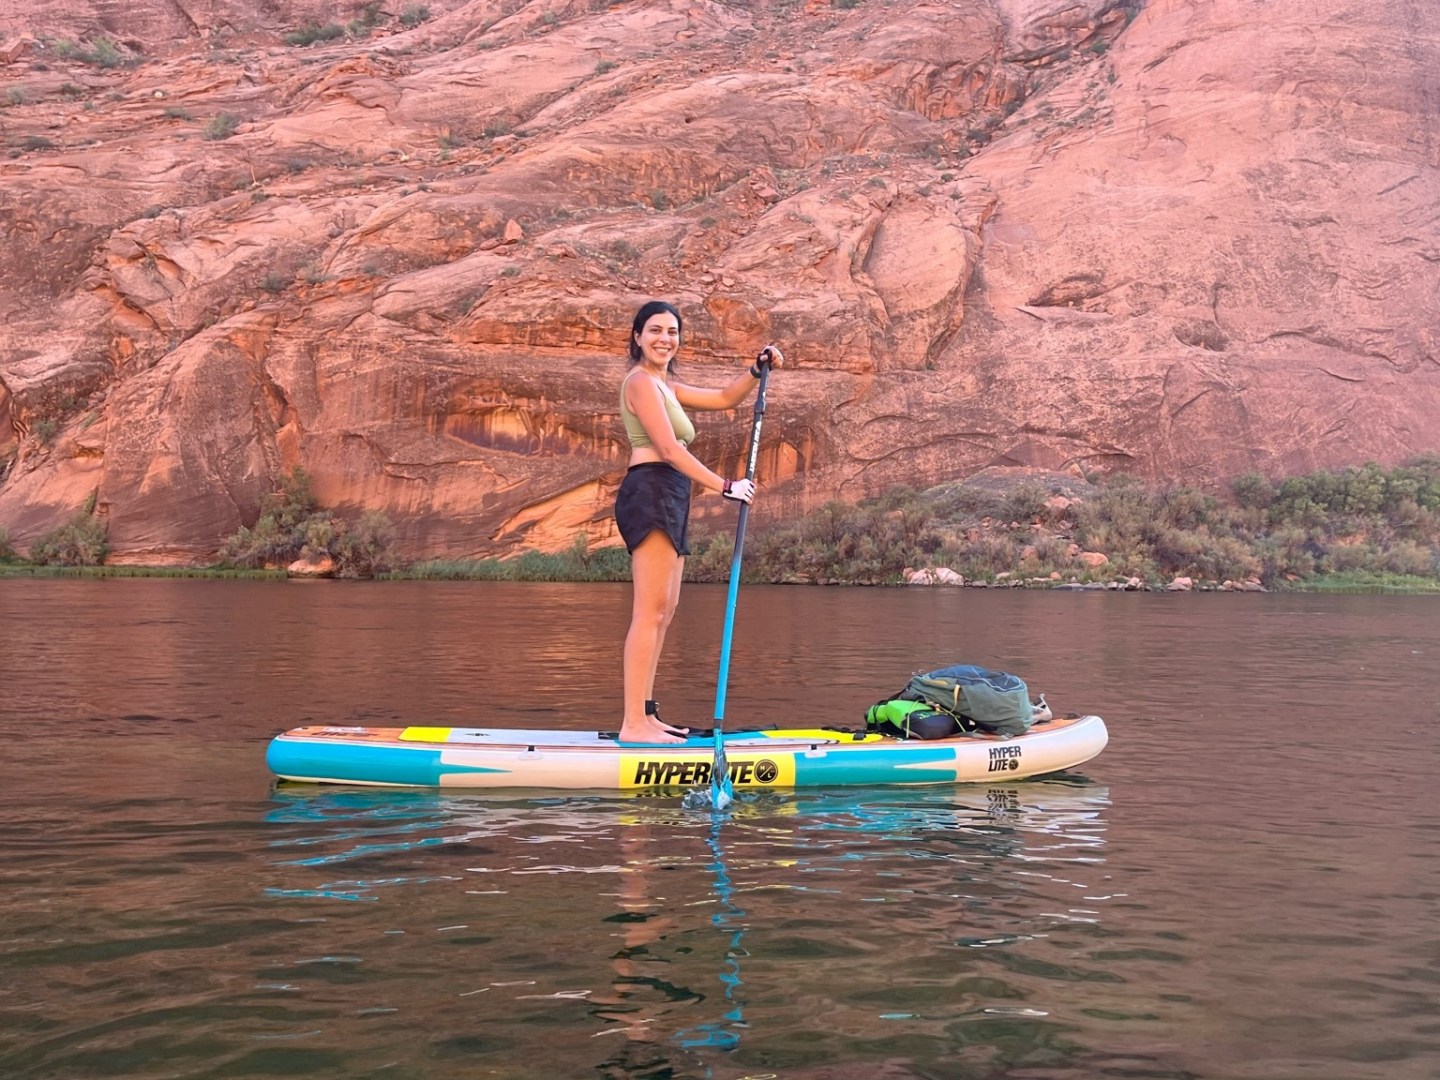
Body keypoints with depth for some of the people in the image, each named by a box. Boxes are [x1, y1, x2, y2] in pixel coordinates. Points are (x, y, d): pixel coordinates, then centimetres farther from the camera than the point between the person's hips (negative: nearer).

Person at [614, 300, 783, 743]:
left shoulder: (664, 386, 24)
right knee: (650, 612, -14)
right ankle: (634, 724, -16)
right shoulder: (641, 381, -6)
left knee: (663, 613, 10)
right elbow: (669, 449, -14)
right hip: (651, 494, -10)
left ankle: (645, 715, 12)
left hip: (668, 502, 10)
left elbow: (725, 398, 30)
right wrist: (725, 486, -14)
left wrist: (758, 369, 14)